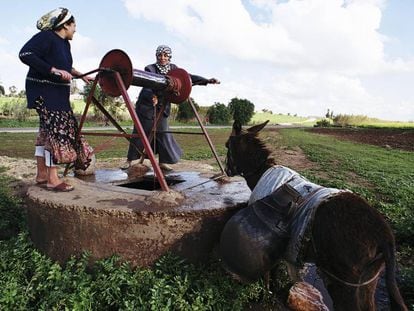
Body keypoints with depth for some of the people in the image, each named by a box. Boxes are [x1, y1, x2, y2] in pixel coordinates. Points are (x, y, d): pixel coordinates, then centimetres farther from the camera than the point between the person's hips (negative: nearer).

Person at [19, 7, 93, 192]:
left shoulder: (65, 43, 13)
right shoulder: (46, 37, -13)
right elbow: (25, 54, -23)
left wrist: (81, 75, 26)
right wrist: (54, 71, -27)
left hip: (58, 93, 10)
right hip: (43, 91, -10)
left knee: (48, 131, 10)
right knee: (56, 130, -12)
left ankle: (42, 175, 19)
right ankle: (52, 180, -7)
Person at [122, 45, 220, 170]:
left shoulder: (173, 68, 4)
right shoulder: (150, 69, -12)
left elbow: (188, 77, 3)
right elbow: (147, 87, -24)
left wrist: (207, 80, -5)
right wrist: (152, 96, -46)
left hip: (162, 108, 4)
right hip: (146, 106, -4)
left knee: (163, 134, 1)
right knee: (139, 133, 2)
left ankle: (162, 162, 13)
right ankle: (129, 160, 14)